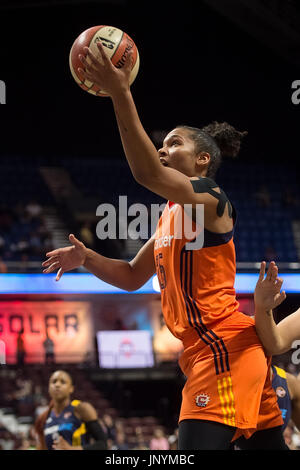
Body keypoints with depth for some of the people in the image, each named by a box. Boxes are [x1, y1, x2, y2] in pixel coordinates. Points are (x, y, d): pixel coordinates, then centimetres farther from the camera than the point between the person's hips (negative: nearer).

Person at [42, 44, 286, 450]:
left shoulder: (209, 197, -7)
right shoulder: (171, 215, 22)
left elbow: (147, 174, -25)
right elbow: (133, 276, 27)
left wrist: (121, 94, -27)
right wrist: (86, 258, 9)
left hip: (223, 347, -10)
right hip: (207, 351, 10)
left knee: (196, 445, -18)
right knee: (267, 444, 9)